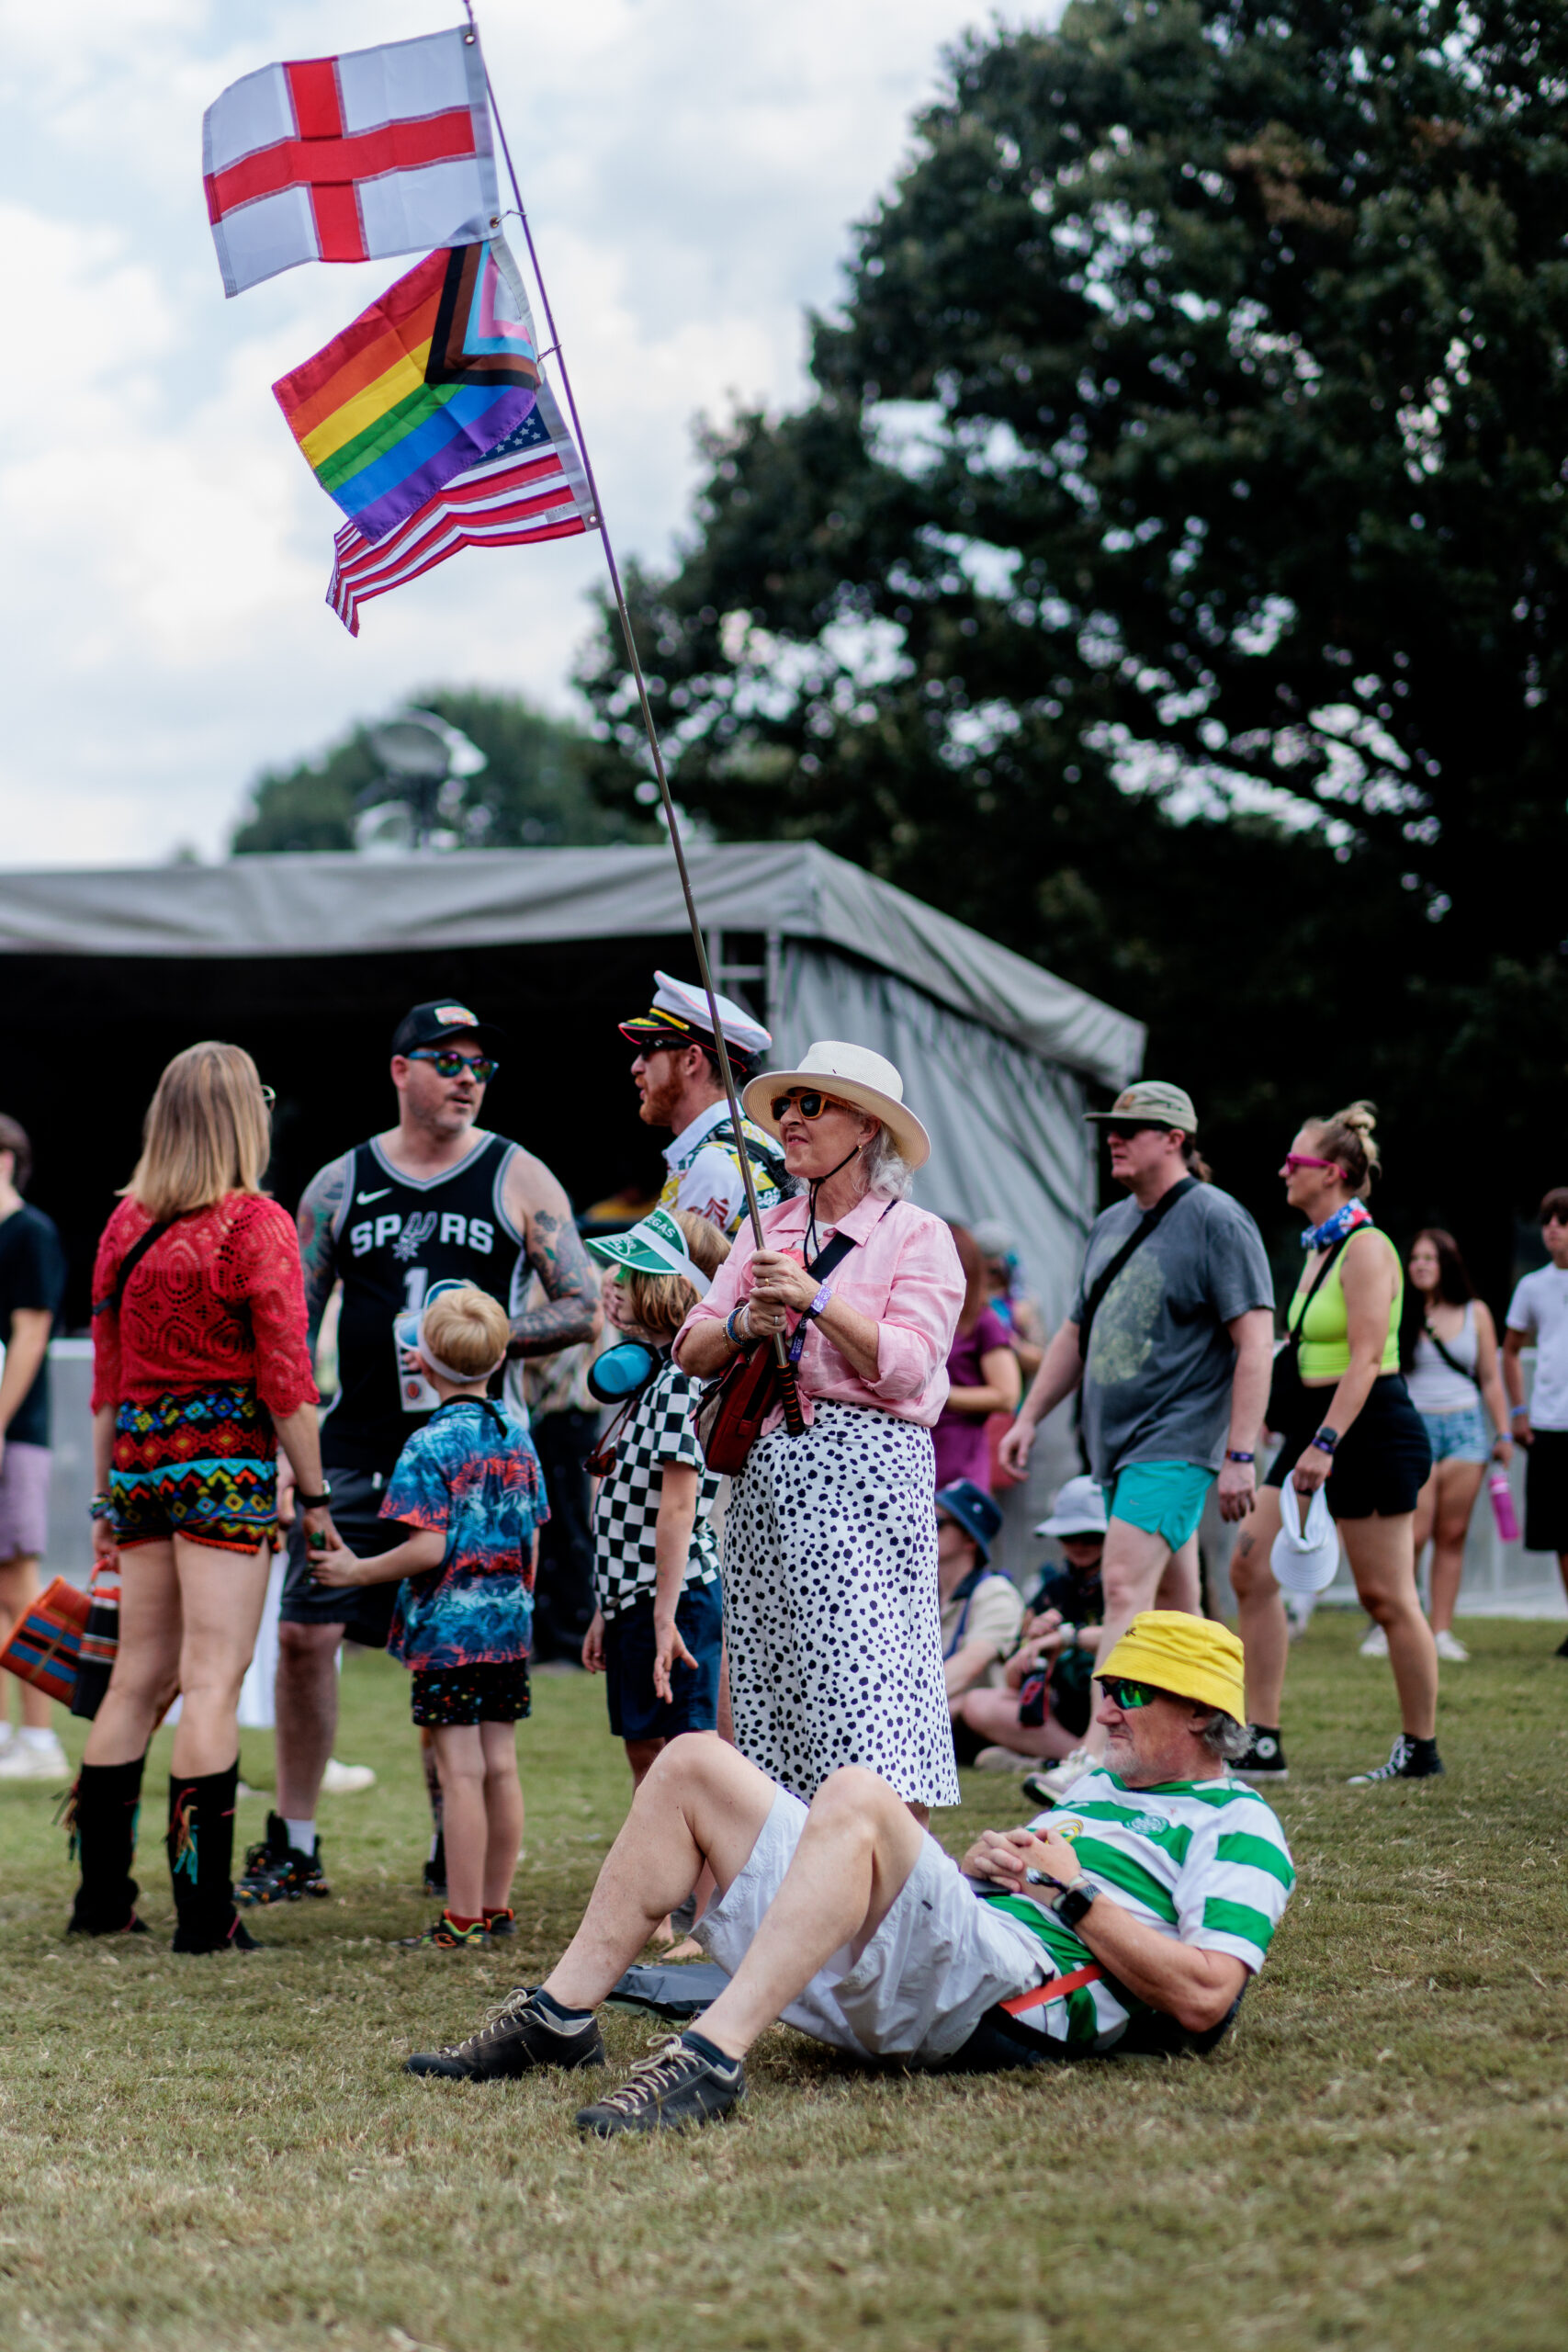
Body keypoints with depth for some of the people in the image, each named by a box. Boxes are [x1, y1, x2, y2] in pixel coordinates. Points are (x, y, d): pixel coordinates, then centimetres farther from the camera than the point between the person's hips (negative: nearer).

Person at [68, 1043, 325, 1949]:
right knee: (214, 1680, -4)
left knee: (140, 1675, 13)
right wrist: (315, 1493, -3)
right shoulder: (258, 1225, -8)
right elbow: (286, 1380, -10)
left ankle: (102, 1892, 18)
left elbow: (106, 1373, 13)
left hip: (139, 1460, 6)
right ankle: (206, 1911, -4)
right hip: (227, 1461, -6)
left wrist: (107, 1496, 20)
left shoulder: (127, 1224, 9)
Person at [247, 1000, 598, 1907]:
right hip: (360, 1452, 2)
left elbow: (583, 1308, -1)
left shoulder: (519, 1178, 3)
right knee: (306, 1632, -4)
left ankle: (456, 1850, 16)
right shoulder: (340, 1184, 8)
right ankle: (296, 1845, 8)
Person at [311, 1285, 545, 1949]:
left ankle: (463, 1921, -2)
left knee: (461, 1770, -5)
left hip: (448, 1626, -7)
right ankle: (496, 1907, 17)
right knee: (500, 1764, 10)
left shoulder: (430, 1445, -13)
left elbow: (428, 1548, -19)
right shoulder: (518, 1437, 8)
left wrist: (357, 1572, -8)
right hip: (508, 1621, 7)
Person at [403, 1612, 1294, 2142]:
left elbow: (1204, 1998, -8)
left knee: (858, 1796, -35)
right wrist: (980, 1865, 11)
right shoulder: (1101, 1792, 35)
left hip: (1013, 1998, -9)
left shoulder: (1239, 1827, 9)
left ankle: (712, 2058, -44)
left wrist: (1072, 1893, -4)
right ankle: (560, 2018, 0)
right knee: (696, 1764, 6)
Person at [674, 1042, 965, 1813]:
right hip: (764, 1470, 6)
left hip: (865, 1468, -6)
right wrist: (744, 1325, -6)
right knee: (772, 1678, 2)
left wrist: (815, 1298, -15)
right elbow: (691, 1350, 14)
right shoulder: (767, 1231, 18)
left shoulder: (917, 1236, 2)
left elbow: (906, 1366, -11)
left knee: (865, 1683, -14)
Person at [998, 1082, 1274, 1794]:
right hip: (1117, 1442, 8)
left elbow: (1255, 1341, -13)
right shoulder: (1111, 1224, 16)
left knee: (1127, 1584, -19)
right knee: (1171, 1599, 13)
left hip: (1176, 1441, -8)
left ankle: (1099, 1755, -26)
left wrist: (1240, 1453, -19)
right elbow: (1076, 1332, 26)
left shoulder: (1217, 1220, -8)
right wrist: (1030, 1416, 20)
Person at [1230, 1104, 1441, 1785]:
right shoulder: (1320, 1246, 14)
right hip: (1318, 1429, 10)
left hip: (1369, 1431, -10)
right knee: (1252, 1569, 1)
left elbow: (1365, 1358, -21)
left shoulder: (1365, 1247, -14)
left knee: (1384, 1595, -2)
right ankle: (1262, 1745, 3)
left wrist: (1326, 1444, -27)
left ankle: (1421, 1748, 10)